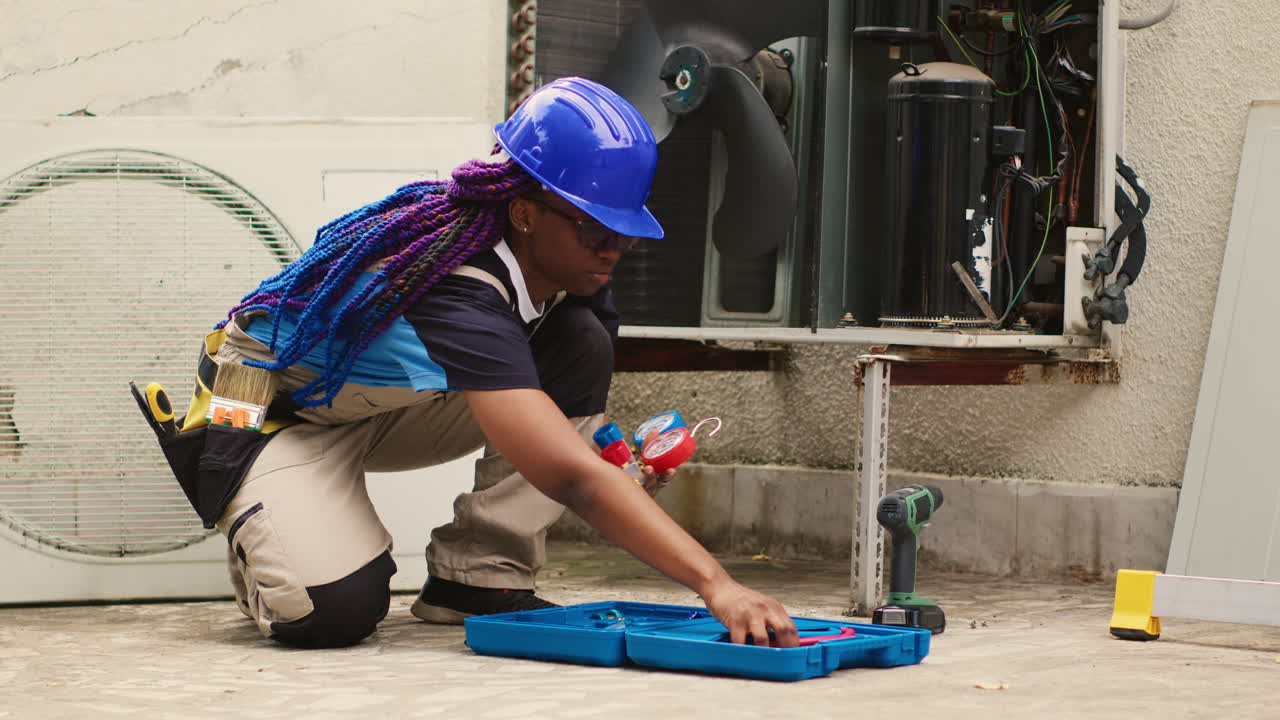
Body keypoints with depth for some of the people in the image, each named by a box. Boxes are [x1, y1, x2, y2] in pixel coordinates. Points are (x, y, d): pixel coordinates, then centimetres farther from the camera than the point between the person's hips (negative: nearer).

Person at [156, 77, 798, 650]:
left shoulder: (565, 265, -14)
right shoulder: (457, 288, -40)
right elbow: (569, 476, -49)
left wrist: (621, 464, -19)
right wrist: (715, 584, -55)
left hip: (393, 404, 8)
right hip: (272, 410, -8)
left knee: (583, 343, -14)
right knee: (332, 609, -32)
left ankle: (475, 575, -8)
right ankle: (259, 535, 6)